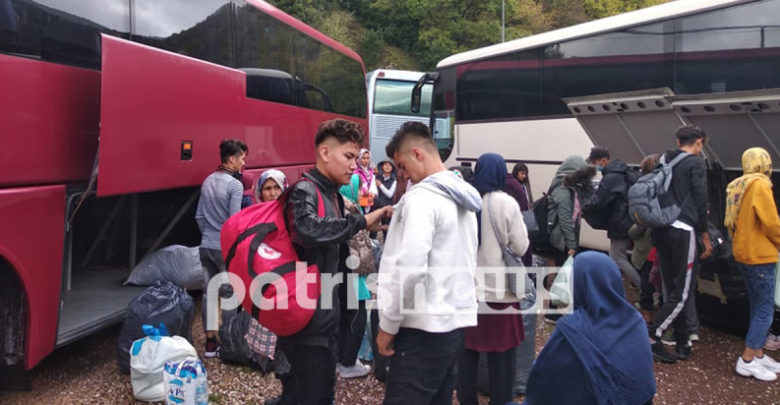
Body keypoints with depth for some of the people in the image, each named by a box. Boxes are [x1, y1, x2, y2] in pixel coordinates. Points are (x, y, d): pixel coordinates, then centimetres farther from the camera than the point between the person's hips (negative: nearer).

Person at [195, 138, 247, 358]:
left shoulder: (207, 181, 11)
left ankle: (210, 342, 17)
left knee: (208, 293, 9)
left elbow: (199, 216, 15)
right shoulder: (235, 184, -13)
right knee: (229, 294, 2)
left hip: (206, 246, 7)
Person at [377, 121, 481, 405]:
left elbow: (409, 268, -23)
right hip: (457, 319, 9)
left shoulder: (421, 197, -15)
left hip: (424, 327, -9)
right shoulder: (463, 197, 12)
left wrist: (388, 325, -13)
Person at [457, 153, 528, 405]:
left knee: (467, 349, 14)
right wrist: (517, 227, 8)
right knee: (501, 353, 9)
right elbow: (520, 247, -7)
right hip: (499, 288, -3)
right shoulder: (506, 203, -12)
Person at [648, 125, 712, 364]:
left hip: (661, 230, 7)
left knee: (672, 289, 11)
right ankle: (651, 338, -9)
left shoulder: (664, 161, 15)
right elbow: (701, 201, -6)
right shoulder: (696, 163, -3)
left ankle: (682, 342, 18)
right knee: (681, 292, -2)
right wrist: (705, 236, 0)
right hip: (683, 230, -7)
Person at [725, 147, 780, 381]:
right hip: (760, 256, -9)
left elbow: (732, 222, 13)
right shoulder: (760, 185, -15)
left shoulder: (738, 186, 10)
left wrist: (741, 239, 14)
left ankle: (758, 355, 22)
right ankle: (747, 361, -1)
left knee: (757, 308, 16)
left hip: (744, 254, 9)